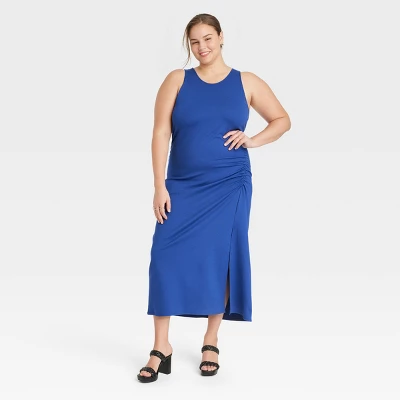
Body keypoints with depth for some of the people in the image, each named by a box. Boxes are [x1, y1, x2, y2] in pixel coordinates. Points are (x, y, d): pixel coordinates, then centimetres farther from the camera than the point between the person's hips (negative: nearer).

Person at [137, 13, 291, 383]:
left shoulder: (247, 82, 5)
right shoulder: (177, 80, 3)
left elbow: (282, 120, 14)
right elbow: (161, 133, -2)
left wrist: (253, 141, -5)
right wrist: (160, 186, -9)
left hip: (229, 187, 0)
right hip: (182, 187, 0)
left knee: (220, 260, 3)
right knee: (167, 258, -7)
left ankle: (211, 342, 19)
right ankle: (161, 348, 2)